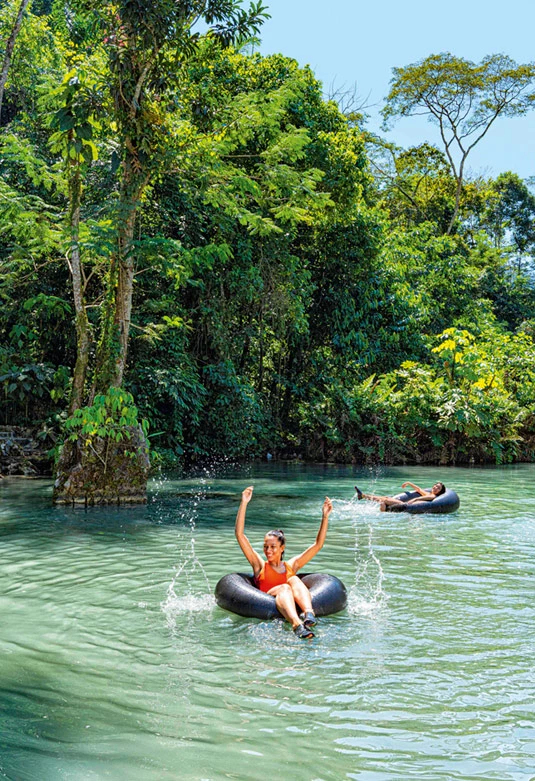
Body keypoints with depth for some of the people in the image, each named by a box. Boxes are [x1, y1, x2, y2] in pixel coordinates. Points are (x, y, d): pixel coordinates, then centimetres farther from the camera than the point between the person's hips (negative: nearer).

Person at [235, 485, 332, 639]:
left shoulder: (291, 565, 29)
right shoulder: (260, 565, 24)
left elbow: (318, 544, 27)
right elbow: (240, 535, 16)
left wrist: (325, 517, 18)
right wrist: (244, 503, 11)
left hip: (295, 603, 2)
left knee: (294, 580, -25)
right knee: (284, 587, -32)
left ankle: (309, 614, -52)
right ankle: (297, 625, -61)